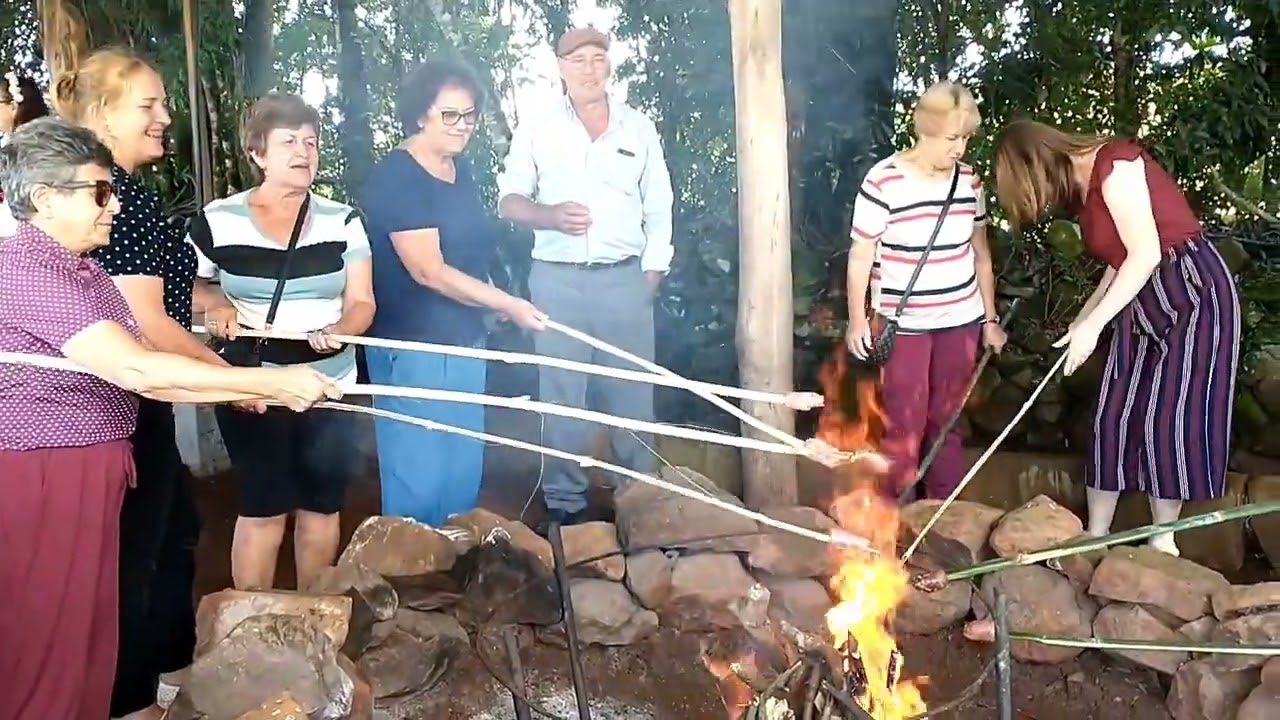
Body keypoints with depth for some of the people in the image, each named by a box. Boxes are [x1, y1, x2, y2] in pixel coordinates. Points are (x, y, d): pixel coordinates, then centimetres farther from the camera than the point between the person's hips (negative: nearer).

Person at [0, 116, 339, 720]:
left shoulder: (78, 270, 14)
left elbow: (139, 374, 10)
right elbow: (132, 368, -28)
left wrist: (254, 391, 2)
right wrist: (271, 381, -27)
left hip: (86, 472, 10)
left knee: (87, 630, 18)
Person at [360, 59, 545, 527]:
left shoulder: (460, 168, 9)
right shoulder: (395, 178, -16)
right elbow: (430, 272, -22)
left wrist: (490, 305, 8)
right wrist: (508, 305, -19)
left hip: (465, 340, 9)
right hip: (413, 347, -9)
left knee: (463, 470, 17)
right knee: (418, 478, -2)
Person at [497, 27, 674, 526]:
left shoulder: (640, 129, 8)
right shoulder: (537, 131, 5)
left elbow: (659, 210, 9)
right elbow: (508, 201, 2)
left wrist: (652, 275, 3)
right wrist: (550, 215, -18)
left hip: (624, 279, 1)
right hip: (557, 280, 0)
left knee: (632, 394, 5)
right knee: (561, 397, 4)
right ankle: (565, 503, 15)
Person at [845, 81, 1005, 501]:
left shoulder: (969, 180, 2)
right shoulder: (883, 182, -14)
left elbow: (980, 253, 11)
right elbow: (860, 256, -8)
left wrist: (990, 318, 12)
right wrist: (857, 322, -7)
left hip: (961, 322, 5)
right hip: (903, 325, -4)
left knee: (947, 421, 12)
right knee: (904, 427, 0)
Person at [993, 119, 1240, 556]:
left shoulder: (1114, 165, -18)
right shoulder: (1082, 187, 9)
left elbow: (1146, 254, -21)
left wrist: (1093, 324, -19)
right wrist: (1082, 318, 13)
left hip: (1195, 295, -9)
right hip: (1142, 305, 9)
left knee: (1166, 419, -8)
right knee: (1113, 417, 4)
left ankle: (1163, 540, 6)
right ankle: (1096, 535, 10)